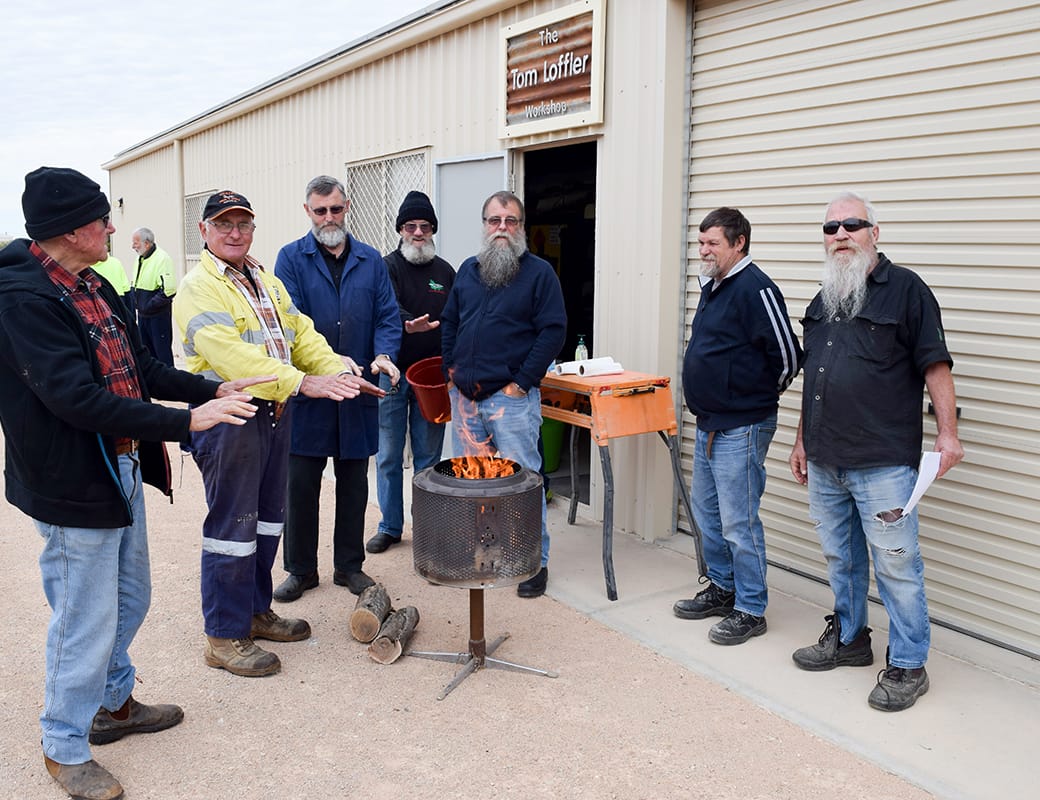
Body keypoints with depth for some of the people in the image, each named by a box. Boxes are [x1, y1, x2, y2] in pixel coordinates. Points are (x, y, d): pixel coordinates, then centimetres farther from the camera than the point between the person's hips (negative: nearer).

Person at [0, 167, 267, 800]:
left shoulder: (93, 288, 8)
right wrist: (185, 422, -29)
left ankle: (113, 703, 44)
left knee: (130, 599, 23)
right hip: (75, 487, -9)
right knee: (86, 620, 5)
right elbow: (77, 398, -29)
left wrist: (214, 389, 1)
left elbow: (140, 369, 12)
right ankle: (66, 747, 27)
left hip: (123, 471, 9)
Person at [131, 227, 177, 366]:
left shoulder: (162, 258, -17)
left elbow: (168, 290, -24)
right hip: (143, 313, 9)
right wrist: (135, 302, 7)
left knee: (162, 350, -2)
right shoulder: (140, 258, 12)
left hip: (159, 314, -9)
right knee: (146, 349, 17)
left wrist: (149, 305, -20)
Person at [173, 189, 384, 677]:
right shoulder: (198, 288, -11)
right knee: (232, 526, -1)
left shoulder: (268, 283, 16)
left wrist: (338, 372, -7)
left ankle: (256, 611, 32)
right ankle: (225, 636, 12)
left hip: (275, 413, 8)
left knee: (266, 520, 17)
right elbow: (231, 353, -24)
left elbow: (302, 334, 10)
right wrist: (303, 382, -31)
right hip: (229, 419, -8)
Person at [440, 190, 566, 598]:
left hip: (511, 397, -6)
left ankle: (535, 562, 8)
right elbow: (449, 323, 20)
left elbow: (553, 331, -9)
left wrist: (522, 381, -13)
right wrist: (451, 372, 9)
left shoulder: (539, 272, -3)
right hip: (464, 396, 6)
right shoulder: (468, 270, 14)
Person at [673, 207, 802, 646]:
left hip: (741, 428, -10)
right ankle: (721, 589, 34)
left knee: (738, 522, -2)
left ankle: (751, 610, 12)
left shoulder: (755, 289, -16)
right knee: (705, 510, 18)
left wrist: (759, 395, -2)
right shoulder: (712, 286, 12)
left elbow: (788, 356, -16)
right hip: (709, 424, 10)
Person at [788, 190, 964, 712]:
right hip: (825, 462, 7)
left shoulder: (904, 289, -4)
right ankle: (848, 638, 34)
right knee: (840, 559, 17)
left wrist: (947, 431, -14)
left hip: (883, 463, -6)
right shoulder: (822, 301, 16)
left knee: (896, 565, 0)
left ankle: (907, 666, 13)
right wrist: (802, 439, 20)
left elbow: (935, 364, -7)